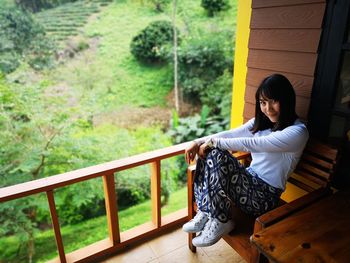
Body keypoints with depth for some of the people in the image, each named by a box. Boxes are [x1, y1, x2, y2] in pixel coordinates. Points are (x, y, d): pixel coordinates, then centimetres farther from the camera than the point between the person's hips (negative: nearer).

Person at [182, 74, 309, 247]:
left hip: (265, 196, -7)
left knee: (216, 156, -27)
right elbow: (231, 134, 1)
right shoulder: (261, 122, 7)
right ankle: (204, 214, -5)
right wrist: (199, 142, -13)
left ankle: (220, 221, -10)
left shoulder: (297, 132, -17)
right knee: (208, 154, -12)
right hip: (249, 181, 8)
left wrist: (212, 142, -19)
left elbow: (250, 144, -25)